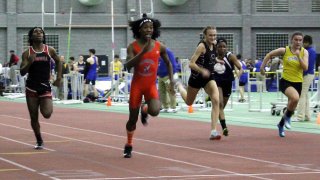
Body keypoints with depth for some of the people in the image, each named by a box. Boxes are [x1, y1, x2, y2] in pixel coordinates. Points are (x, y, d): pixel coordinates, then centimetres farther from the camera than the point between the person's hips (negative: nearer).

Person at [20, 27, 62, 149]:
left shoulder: (50, 50, 0)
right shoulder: (27, 53, -2)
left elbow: (58, 61, 19)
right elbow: (22, 72, -6)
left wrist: (59, 77, 13)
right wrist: (29, 62, -24)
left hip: (45, 87, 0)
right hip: (32, 87, 0)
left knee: (47, 114, -17)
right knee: (34, 117, 4)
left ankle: (44, 106, 20)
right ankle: (39, 141, 21)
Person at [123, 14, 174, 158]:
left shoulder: (160, 47, -3)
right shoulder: (133, 47, -9)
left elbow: (168, 63, 13)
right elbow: (128, 66, -23)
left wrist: (171, 80, 4)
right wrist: (143, 52, -29)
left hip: (151, 85, 1)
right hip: (137, 84, -1)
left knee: (154, 111, -26)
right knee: (133, 118, 3)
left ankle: (144, 110, 13)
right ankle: (128, 146, 25)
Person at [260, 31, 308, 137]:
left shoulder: (304, 52, -2)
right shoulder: (284, 50, -6)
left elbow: (305, 68, -13)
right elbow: (269, 55, 7)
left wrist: (298, 56, -20)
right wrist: (262, 67, 6)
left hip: (298, 82, 3)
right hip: (285, 81, -3)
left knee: (291, 106, 13)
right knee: (295, 98, -32)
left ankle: (281, 125, 40)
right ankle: (288, 117, -5)